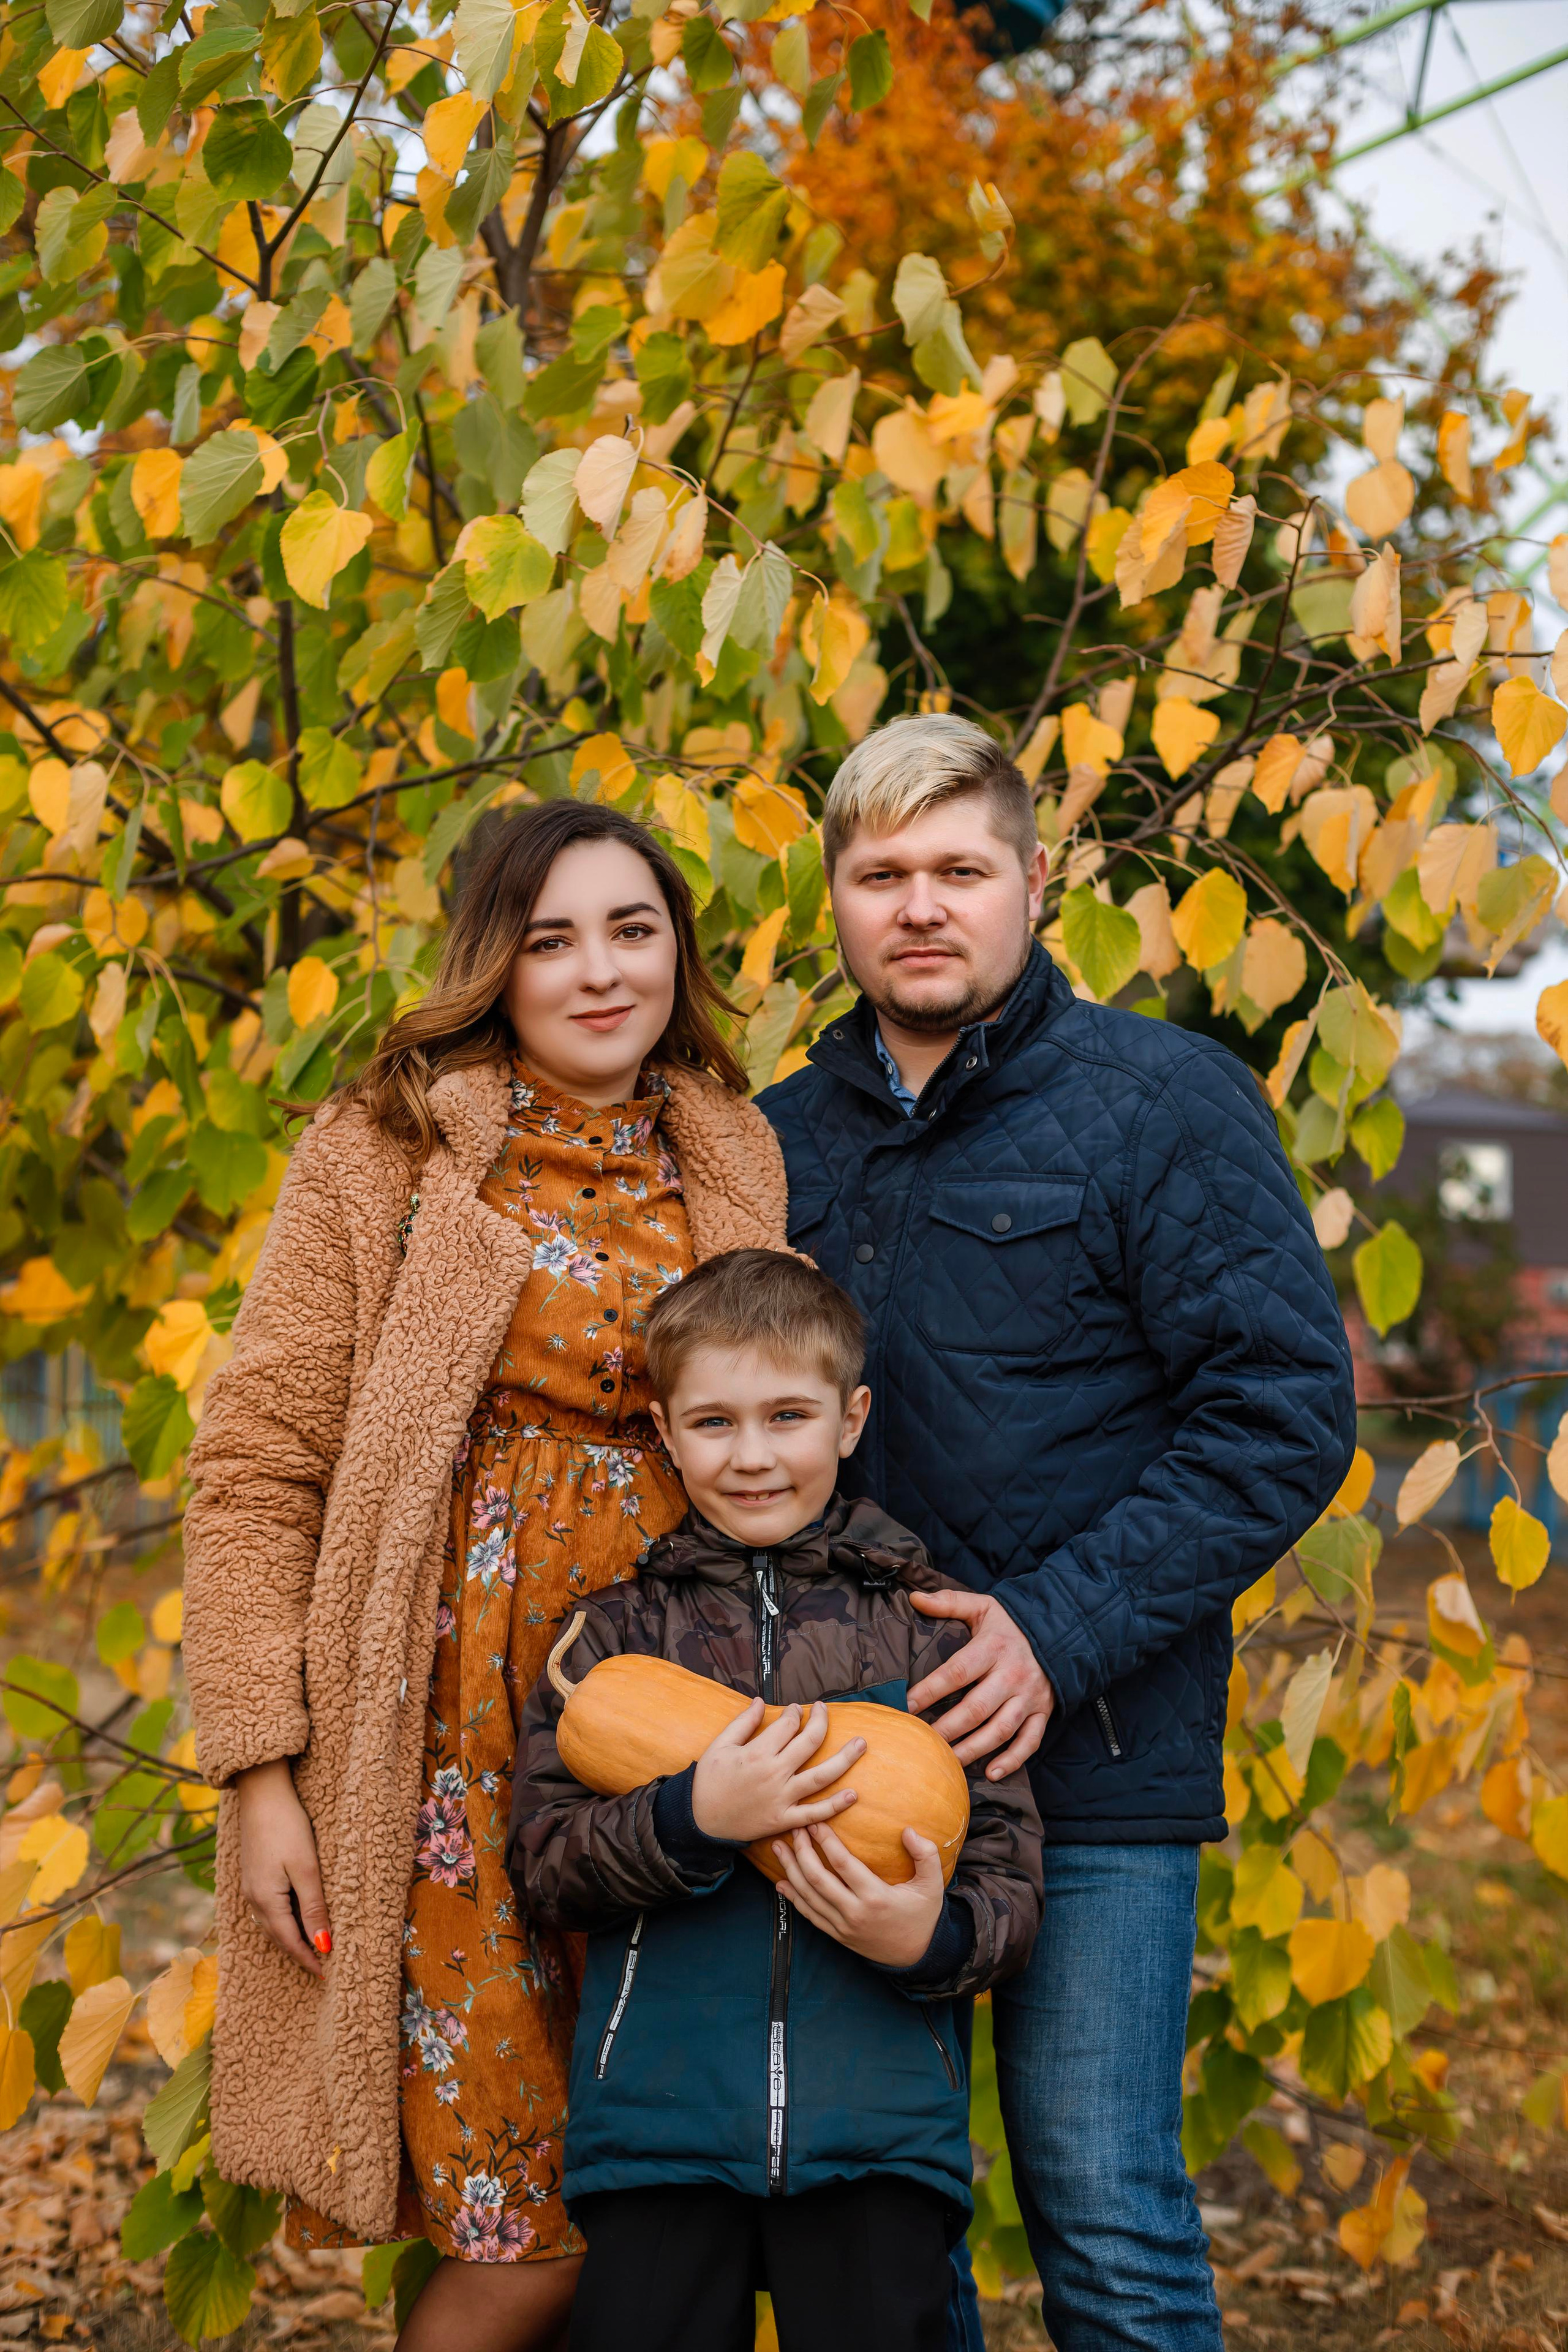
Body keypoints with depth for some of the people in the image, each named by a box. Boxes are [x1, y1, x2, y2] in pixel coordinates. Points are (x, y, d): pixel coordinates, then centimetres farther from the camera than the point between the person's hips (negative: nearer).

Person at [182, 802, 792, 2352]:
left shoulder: (739, 1165, 11)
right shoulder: (385, 1152, -1)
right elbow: (255, 1468, -3)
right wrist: (257, 1772, -10)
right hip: (462, 1727, -4)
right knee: (525, 2222, -4)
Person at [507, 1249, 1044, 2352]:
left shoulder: (926, 1623, 5)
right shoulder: (618, 1621, 6)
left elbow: (1010, 1876, 4)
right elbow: (543, 1864, 0)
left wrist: (933, 1938, -17)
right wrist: (693, 1819, -17)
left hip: (879, 2127, 0)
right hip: (658, 2119, 1)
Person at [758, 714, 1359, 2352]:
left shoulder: (1163, 1102, -3)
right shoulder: (783, 1139, 12)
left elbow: (1284, 1413, -10)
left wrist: (1059, 1631, -17)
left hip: (1090, 1758, -5)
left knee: (1106, 2219, 0)